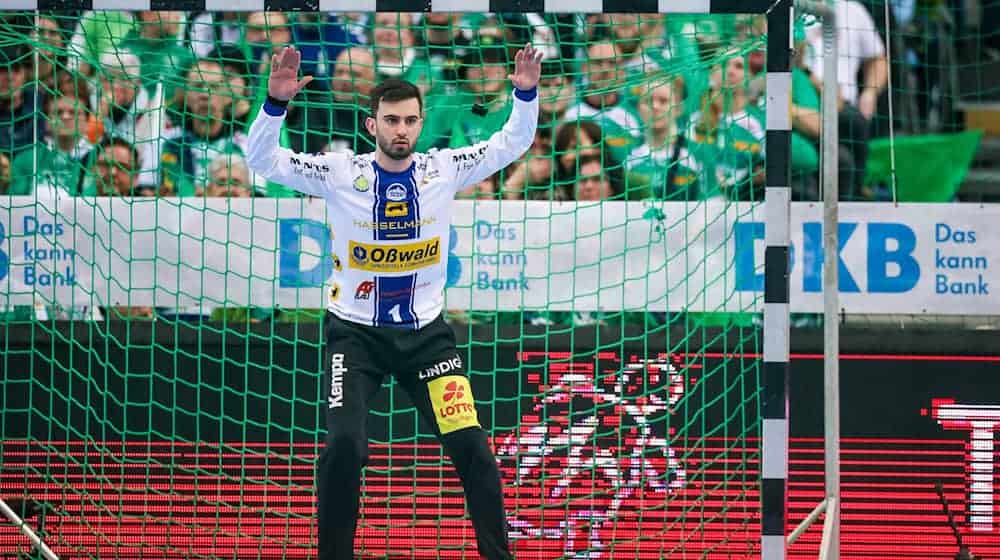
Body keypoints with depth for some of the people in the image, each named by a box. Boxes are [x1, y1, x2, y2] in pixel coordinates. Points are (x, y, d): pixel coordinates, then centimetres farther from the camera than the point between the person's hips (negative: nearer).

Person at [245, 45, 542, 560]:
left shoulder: (444, 169, -6)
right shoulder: (339, 174, -11)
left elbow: (512, 144, 1)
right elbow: (261, 159, -15)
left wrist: (526, 94, -17)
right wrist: (276, 102, -31)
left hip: (425, 333, 2)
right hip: (355, 333, -2)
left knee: (470, 446, -5)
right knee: (344, 445, -17)